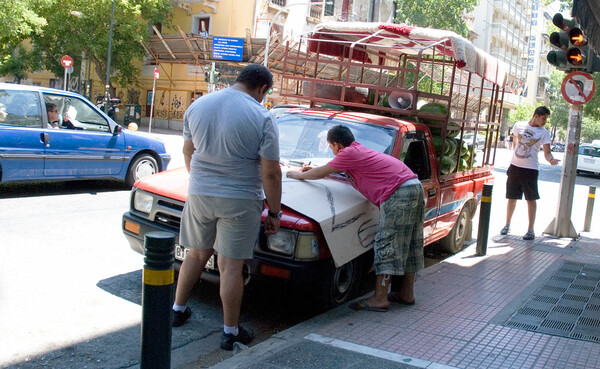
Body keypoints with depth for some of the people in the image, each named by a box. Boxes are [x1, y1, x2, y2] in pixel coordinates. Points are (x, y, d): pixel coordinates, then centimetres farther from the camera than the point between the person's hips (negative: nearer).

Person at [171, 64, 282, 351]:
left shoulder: (197, 106, 4)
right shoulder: (261, 117, -12)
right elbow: (270, 174, -12)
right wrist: (274, 213, -2)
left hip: (199, 194, 5)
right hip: (240, 200, -4)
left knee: (196, 254, 22)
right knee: (230, 266, 3)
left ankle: (177, 310, 36)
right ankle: (230, 332, 15)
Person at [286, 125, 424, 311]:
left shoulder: (349, 154, -6)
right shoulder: (359, 151, 23)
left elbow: (321, 173, 0)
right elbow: (332, 169, 40)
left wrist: (299, 175, 16)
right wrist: (314, 170, 42)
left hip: (398, 193, -10)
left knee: (386, 245, -7)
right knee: (408, 245, 14)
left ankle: (380, 298, -6)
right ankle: (406, 293, 24)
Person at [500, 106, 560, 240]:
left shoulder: (544, 133, -2)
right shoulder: (519, 125, 4)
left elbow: (547, 152, -10)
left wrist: (551, 159, -31)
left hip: (531, 169, -2)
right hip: (515, 166, 2)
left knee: (531, 199, -1)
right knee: (512, 197, 9)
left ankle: (531, 230, 6)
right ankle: (507, 225, 24)